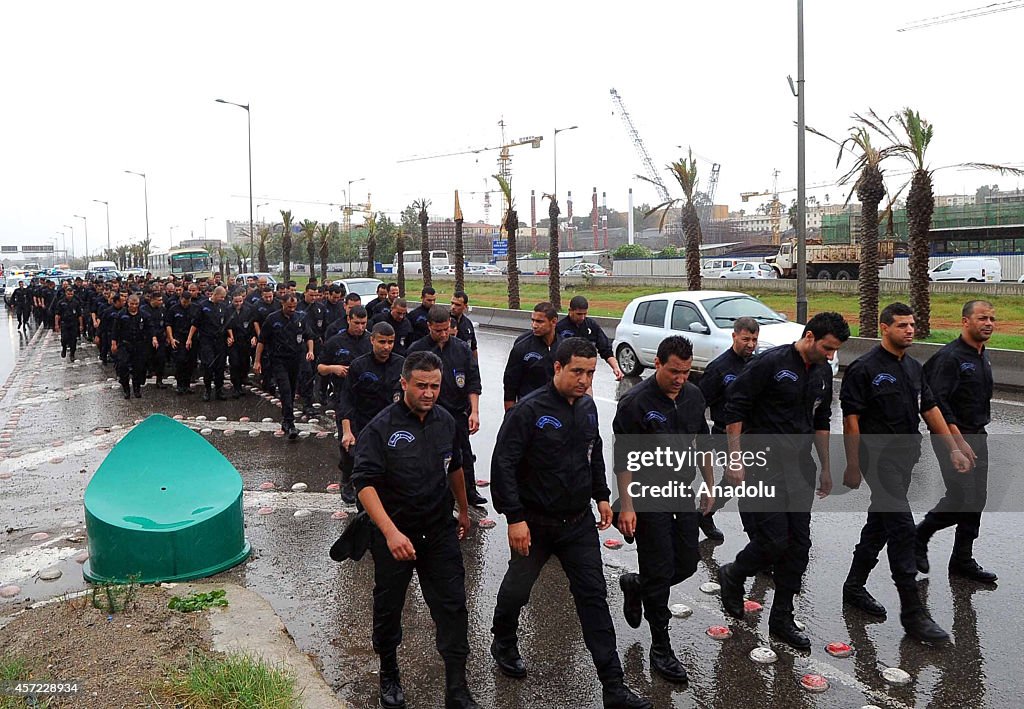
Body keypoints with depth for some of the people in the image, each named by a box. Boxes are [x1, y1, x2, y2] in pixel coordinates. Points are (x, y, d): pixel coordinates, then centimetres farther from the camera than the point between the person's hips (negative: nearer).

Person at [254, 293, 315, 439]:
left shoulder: (300, 319, 7)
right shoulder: (272, 319, -3)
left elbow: (309, 337, 15)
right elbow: (262, 341, 0)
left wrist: (310, 350, -4)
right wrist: (257, 361, -3)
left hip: (296, 360, 4)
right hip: (278, 360, -4)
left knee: (291, 392, 11)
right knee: (285, 390, -15)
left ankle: (285, 419, 27)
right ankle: (290, 424, -20)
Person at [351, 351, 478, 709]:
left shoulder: (446, 421, 2)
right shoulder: (381, 428, -16)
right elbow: (365, 483, -23)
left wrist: (463, 511, 26)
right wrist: (390, 532, -32)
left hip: (440, 531, 4)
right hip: (394, 535, -4)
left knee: (453, 606, 2)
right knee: (388, 607, 13)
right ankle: (389, 676, 37)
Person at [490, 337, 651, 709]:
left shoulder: (588, 407, 2)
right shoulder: (529, 410, -18)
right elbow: (503, 466, -20)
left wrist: (602, 496, 13)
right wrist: (515, 518, -22)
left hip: (579, 523, 5)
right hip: (535, 524, -4)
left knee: (594, 597, 3)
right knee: (517, 589, 15)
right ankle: (504, 645, 45)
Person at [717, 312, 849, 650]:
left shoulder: (823, 371, 9)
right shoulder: (771, 363, -14)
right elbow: (735, 408, -14)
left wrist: (826, 467, 21)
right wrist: (734, 460, -16)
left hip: (800, 467, 7)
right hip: (765, 463, -7)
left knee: (799, 545, 7)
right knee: (774, 541, -9)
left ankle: (782, 618, 20)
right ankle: (733, 576, 21)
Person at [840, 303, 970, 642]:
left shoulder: (914, 368, 12)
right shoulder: (865, 368, -12)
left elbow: (930, 409, 16)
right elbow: (851, 419, -13)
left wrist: (953, 449, 9)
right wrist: (854, 466, -15)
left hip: (905, 459, 8)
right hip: (879, 459, -8)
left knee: (880, 523, 16)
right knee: (902, 528, -10)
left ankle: (854, 587, 30)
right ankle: (913, 613, -4)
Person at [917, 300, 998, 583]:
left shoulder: (982, 356, 12)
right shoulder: (951, 356, -16)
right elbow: (938, 402, -21)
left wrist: (978, 431, 18)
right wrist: (958, 441, -23)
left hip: (977, 436, 9)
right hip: (952, 436, -9)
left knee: (976, 501, 9)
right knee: (961, 500, -11)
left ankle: (963, 560, 18)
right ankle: (919, 536, 11)